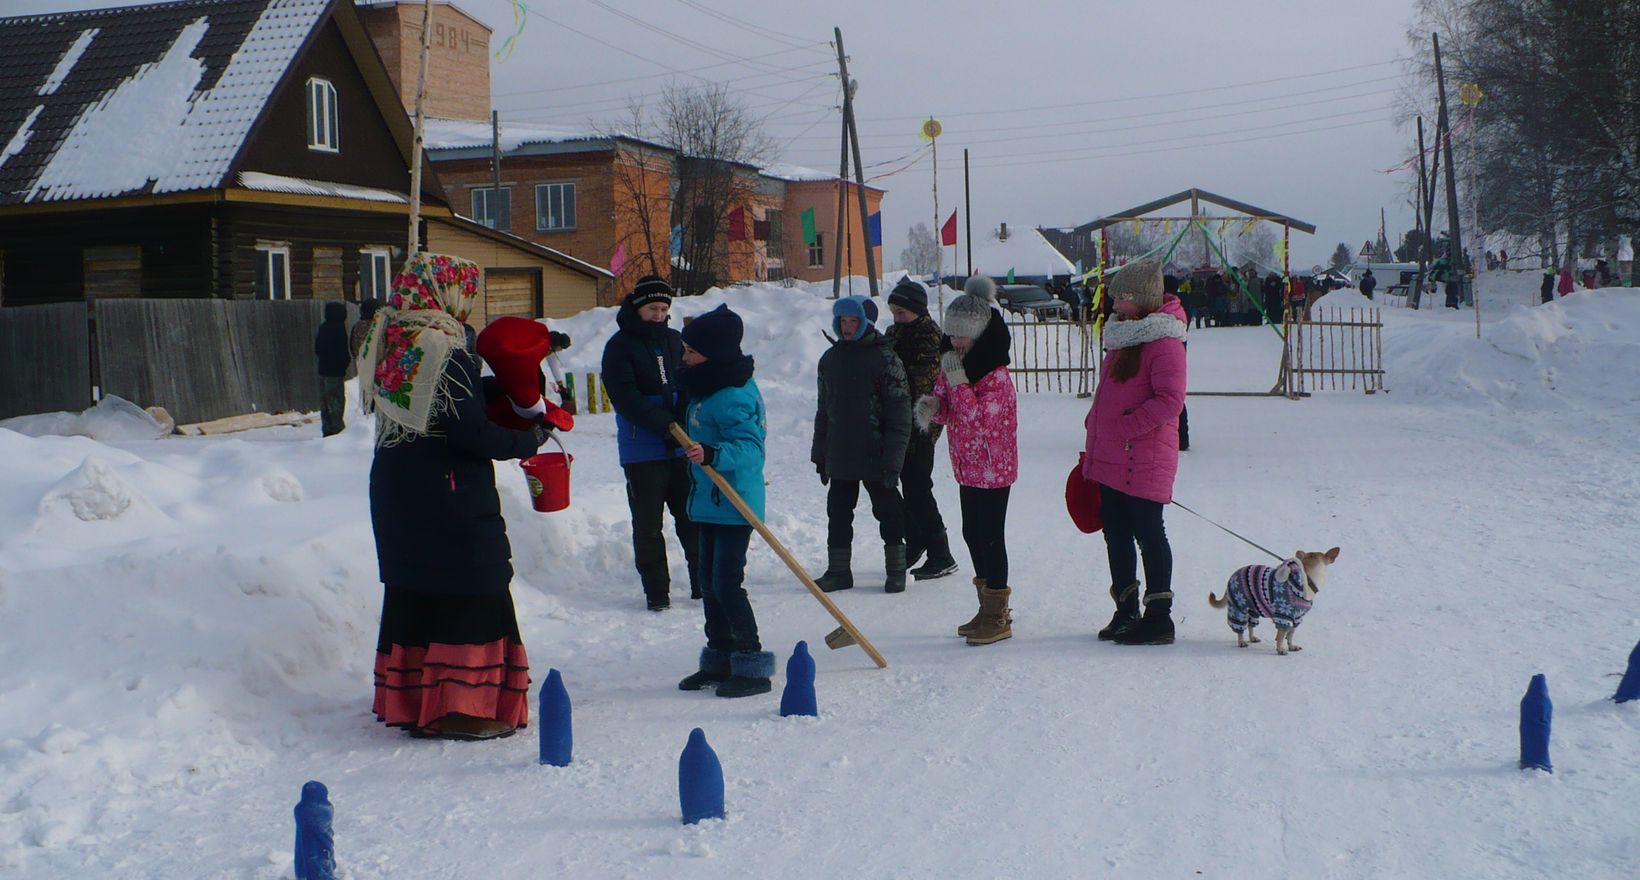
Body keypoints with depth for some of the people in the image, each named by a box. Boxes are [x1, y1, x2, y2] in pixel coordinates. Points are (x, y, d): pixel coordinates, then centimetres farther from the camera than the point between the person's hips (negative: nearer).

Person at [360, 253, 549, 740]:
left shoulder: (388, 345, 7)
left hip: (394, 491, 8)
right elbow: (473, 433, -20)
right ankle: (461, 709, 2)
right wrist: (529, 438, -7)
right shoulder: (446, 353, -17)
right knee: (470, 595, 0)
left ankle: (407, 701, 23)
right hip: (451, 502, -8)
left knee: (412, 594, 15)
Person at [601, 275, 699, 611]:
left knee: (692, 517, 7)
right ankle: (656, 592, 9)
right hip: (642, 451, -4)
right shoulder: (619, 346, -4)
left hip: (681, 447, 4)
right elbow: (626, 397, -14)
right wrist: (664, 423, -23)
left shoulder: (674, 341, 12)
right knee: (648, 524, 1)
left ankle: (704, 582, 15)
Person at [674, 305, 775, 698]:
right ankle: (720, 658, 26)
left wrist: (712, 454, -43)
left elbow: (749, 447, -30)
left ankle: (752, 664, -3)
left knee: (727, 583, -10)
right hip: (711, 503, 11)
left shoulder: (733, 396, -20)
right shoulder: (708, 389, 12)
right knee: (709, 581, 15)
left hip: (733, 506, -11)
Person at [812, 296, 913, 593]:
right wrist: (820, 454, 14)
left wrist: (892, 458, -15)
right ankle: (838, 571, 19)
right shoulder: (831, 358, 10)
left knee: (888, 511, 3)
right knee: (838, 513, 10)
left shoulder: (884, 357, -8)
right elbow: (824, 409, 17)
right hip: (839, 456, 6)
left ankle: (896, 570, 14)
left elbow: (899, 413, -10)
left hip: (874, 454, -5)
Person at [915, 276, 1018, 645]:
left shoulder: (995, 375, -19)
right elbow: (948, 411, 14)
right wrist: (932, 407, -9)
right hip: (967, 466, 9)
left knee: (990, 536, -4)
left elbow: (981, 419, -26)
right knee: (972, 534, 15)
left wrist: (958, 382, -27)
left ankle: (998, 617, 4)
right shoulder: (952, 364, 8)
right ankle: (989, 608, 27)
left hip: (993, 467, -9)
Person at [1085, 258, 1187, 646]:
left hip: (1144, 461, -9)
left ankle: (1158, 618, 6)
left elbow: (1170, 400, -22)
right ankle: (1126, 612, 24)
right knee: (1116, 535, 13)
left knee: (1148, 535, -2)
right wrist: (1093, 444, 19)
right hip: (1109, 459, 9)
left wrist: (1125, 426, -21)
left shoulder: (1163, 341, -13)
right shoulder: (1122, 337, 17)